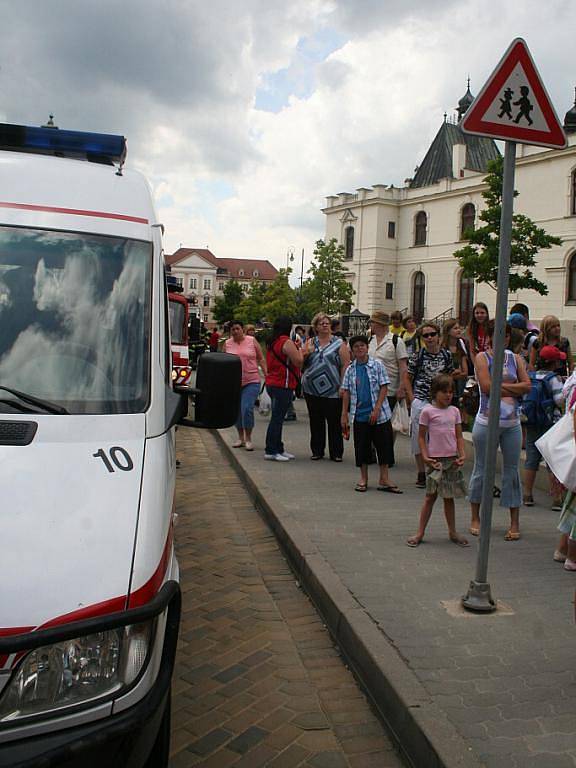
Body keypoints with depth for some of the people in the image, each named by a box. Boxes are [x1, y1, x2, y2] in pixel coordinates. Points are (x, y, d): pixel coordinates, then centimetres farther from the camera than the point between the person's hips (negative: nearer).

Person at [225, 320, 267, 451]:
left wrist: (267, 375, -1)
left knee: (247, 409, -14)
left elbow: (261, 359, 5)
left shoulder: (252, 341, 0)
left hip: (251, 381, -3)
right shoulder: (227, 344, 6)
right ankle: (240, 438, 26)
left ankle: (248, 439, 0)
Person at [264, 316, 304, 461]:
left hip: (272, 383, 9)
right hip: (283, 385, -9)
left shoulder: (272, 342, 12)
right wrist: (299, 349, 0)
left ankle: (278, 449, 22)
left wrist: (295, 347, 17)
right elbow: (298, 361, -17)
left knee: (277, 417, 15)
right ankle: (271, 451, -2)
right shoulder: (287, 342, -15)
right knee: (277, 418, -5)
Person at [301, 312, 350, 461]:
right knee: (316, 422, 10)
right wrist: (307, 352, -9)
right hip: (312, 390, 3)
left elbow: (346, 365, -5)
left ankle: (336, 453, 10)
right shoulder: (310, 343, 12)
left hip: (332, 391, -3)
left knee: (335, 423, 1)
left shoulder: (339, 344, 1)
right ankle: (317, 451, 19)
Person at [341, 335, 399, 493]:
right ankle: (363, 479, 20)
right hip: (359, 414, 2)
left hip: (379, 414, -2)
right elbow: (346, 392, 8)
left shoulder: (377, 365, -2)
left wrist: (377, 409, -13)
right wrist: (344, 415, 4)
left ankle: (384, 480, 10)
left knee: (384, 446, 1)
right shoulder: (350, 369, 6)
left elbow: (384, 388, -5)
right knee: (362, 446, 8)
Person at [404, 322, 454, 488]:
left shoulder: (446, 355, 2)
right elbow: (407, 378, 3)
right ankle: (421, 474, 14)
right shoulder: (418, 356, -4)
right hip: (420, 401, -2)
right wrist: (412, 399, -4)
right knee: (419, 437, 2)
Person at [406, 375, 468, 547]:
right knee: (431, 496, 0)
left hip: (452, 459, 4)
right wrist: (425, 457, -12)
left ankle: (452, 532, 23)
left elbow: (459, 436, 8)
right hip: (435, 460, -4)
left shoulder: (454, 411, 7)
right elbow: (421, 436, -4)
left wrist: (462, 454, -5)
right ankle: (420, 533, 9)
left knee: (449, 497, 13)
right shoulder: (428, 411, -5)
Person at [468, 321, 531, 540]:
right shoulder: (482, 357, -2)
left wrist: (501, 385, -11)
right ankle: (475, 518, 20)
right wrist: (514, 390, -7)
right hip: (487, 422, -3)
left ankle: (515, 523, 15)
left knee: (512, 470, 6)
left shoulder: (515, 358, 9)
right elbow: (487, 387, -15)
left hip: (512, 424, 3)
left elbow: (527, 385, -1)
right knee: (481, 470, 6)